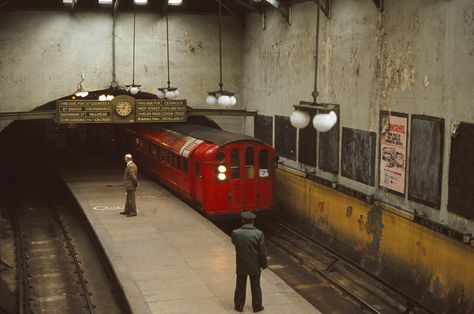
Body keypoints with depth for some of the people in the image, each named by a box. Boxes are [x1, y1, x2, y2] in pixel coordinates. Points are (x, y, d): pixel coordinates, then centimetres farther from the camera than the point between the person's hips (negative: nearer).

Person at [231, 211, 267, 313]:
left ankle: (239, 306, 28)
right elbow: (263, 252, -14)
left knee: (240, 286, 17)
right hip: (255, 266, -1)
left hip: (241, 266, 1)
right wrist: (263, 264, 0)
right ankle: (257, 306, 27)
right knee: (255, 286, 16)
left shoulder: (236, 233, -16)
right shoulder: (259, 234, -19)